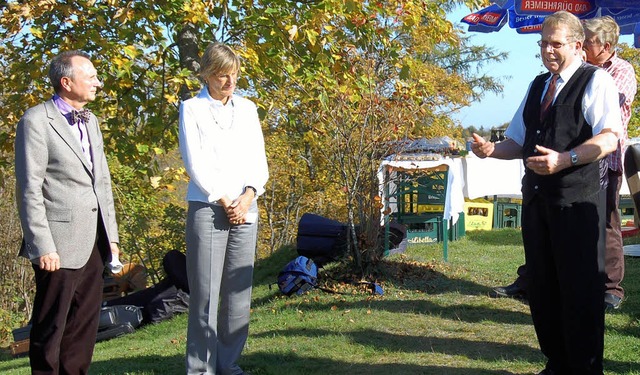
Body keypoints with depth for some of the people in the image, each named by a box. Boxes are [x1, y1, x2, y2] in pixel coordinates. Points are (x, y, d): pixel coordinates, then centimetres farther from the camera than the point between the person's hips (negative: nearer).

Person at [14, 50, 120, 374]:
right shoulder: (36, 120, -8)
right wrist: (43, 247, -16)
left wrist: (111, 235, 14)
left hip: (94, 243, 7)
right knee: (50, 326, 3)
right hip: (60, 243, -7)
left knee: (85, 323, 12)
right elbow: (29, 189, -12)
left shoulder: (90, 121, 16)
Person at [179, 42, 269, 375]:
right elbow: (195, 163, -4)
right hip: (207, 208, -4)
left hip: (245, 208, 4)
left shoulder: (247, 108, 14)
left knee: (239, 291, 5)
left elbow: (258, 159, 11)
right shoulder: (192, 109, 2)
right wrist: (224, 202, -7)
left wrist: (249, 195, -5)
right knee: (206, 292, -5)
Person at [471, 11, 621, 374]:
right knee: (542, 286, 12)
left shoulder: (596, 81, -6)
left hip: (578, 199, -7)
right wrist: (491, 149, 1)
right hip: (536, 198, 8)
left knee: (580, 288, -3)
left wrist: (564, 160, -32)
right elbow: (518, 141, 22)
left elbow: (609, 138, -19)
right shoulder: (537, 86, 17)